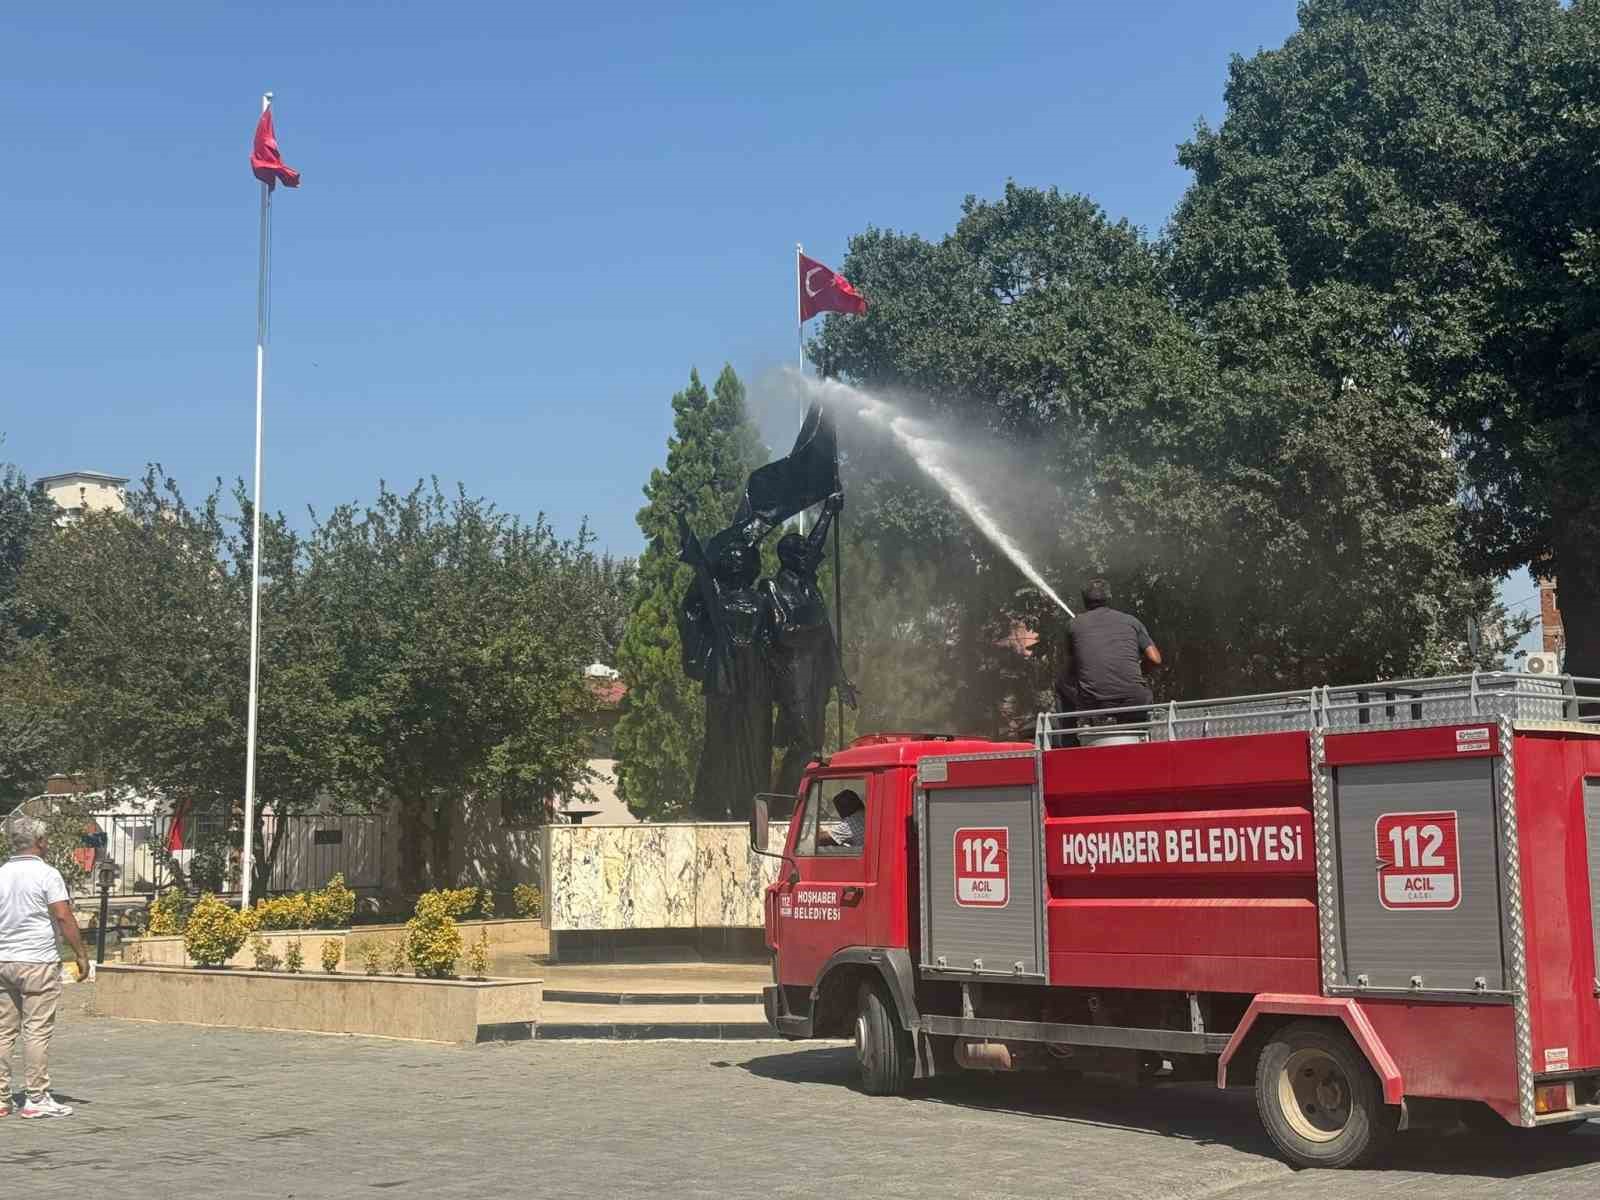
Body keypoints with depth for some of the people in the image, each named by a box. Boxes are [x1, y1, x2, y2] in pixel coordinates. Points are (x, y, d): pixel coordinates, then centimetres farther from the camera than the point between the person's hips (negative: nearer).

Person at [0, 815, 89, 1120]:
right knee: (37, 1031, -3)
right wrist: (82, 955, -6)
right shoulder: (47, 874, -8)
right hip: (38, 962, -6)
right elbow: (63, 918, -13)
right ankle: (36, 1099, -1)